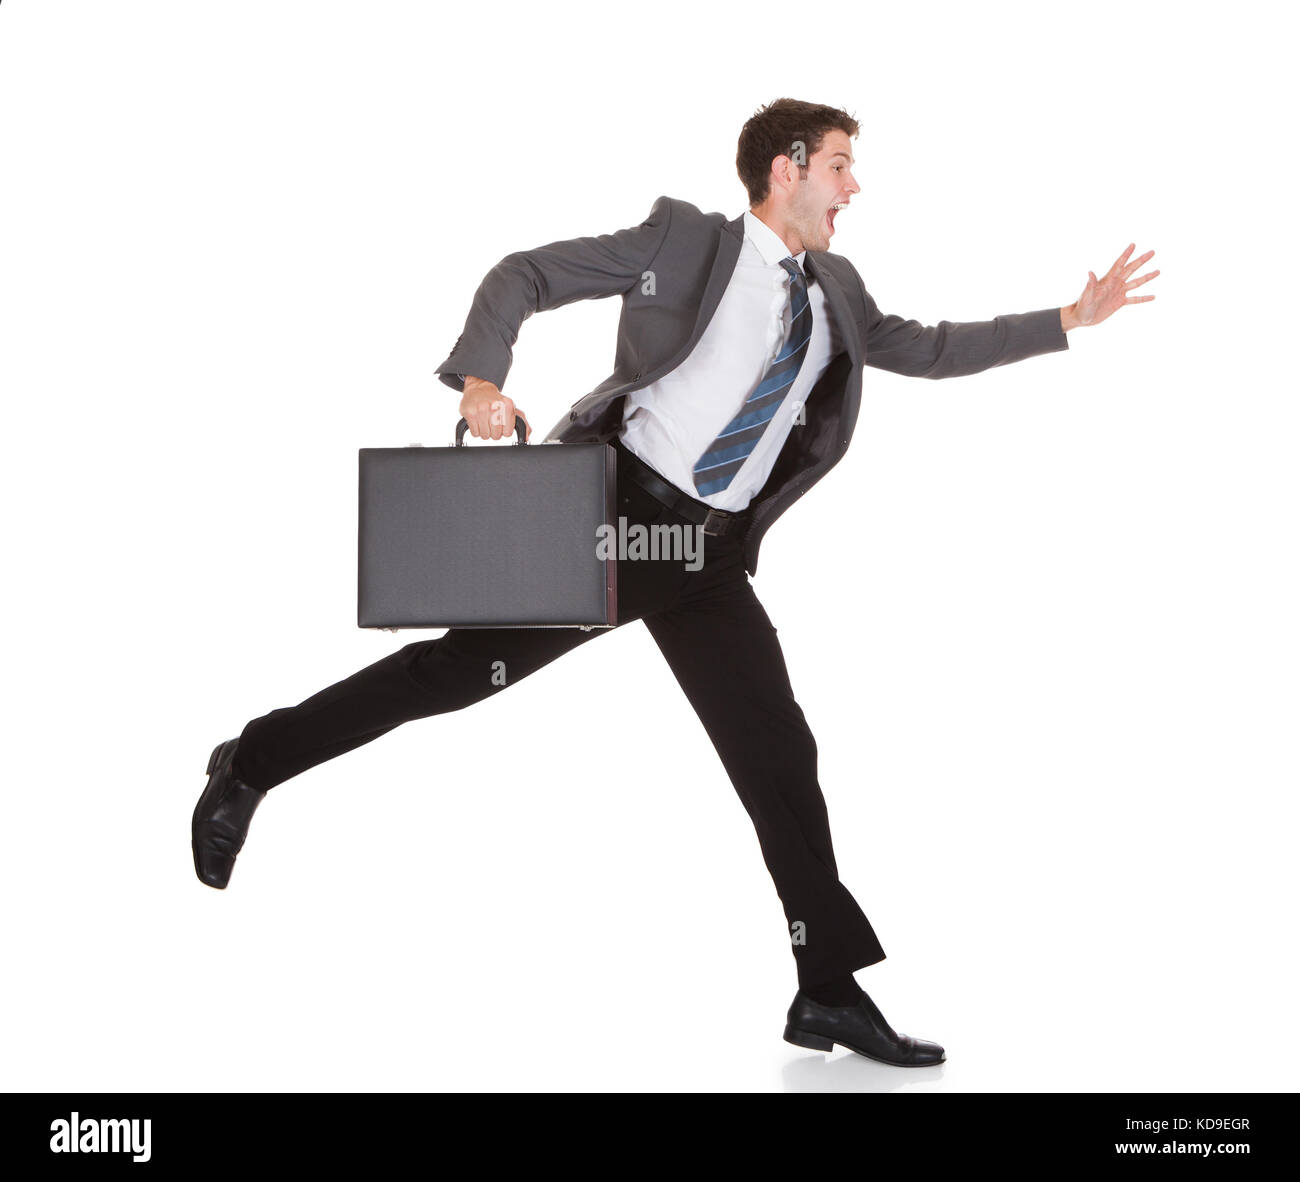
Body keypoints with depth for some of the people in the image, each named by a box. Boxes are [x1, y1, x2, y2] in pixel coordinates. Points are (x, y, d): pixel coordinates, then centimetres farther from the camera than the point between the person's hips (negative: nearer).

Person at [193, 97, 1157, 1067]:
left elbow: (925, 349, 24)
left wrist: (1068, 321, 19)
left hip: (712, 554, 5)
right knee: (462, 666, -3)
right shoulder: (688, 240, -3)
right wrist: (481, 375, -22)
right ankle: (252, 766, 17)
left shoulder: (834, 291, 15)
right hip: (617, 509, -5)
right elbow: (527, 273, -5)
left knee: (778, 752, -1)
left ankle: (831, 994, 5)